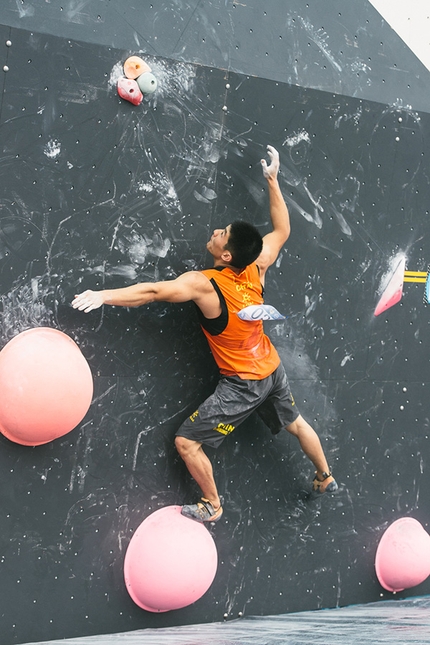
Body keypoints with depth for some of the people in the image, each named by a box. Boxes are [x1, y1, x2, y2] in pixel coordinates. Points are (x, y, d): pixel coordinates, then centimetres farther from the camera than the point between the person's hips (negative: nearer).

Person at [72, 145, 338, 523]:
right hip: (273, 369, 7)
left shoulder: (204, 285, -27)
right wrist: (272, 180, 7)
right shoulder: (257, 267, -10)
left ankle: (211, 506, 18)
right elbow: (282, 229, 6)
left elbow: (153, 292, -32)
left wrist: (104, 296, -30)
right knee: (296, 424, 30)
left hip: (243, 384, -7)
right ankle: (326, 479, 48)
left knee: (187, 442, 4)